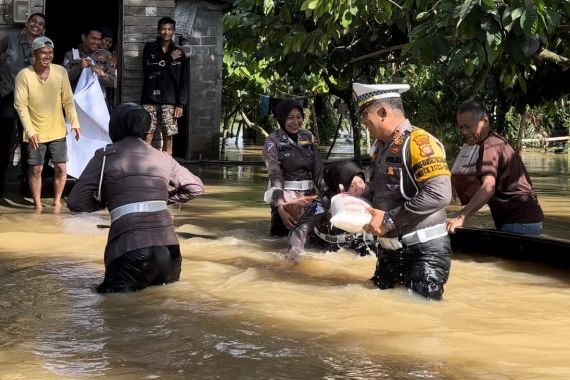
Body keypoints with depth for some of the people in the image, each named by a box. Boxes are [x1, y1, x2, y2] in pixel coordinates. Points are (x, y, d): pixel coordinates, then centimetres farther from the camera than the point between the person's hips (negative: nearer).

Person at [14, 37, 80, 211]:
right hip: (35, 132, -2)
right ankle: (38, 204, 18)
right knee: (36, 169, 4)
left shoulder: (60, 72, -7)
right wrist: (30, 131, -20)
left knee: (60, 167, 4)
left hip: (58, 130, 2)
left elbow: (68, 100, 0)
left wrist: (74, 122, -8)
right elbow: (20, 105, -14)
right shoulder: (24, 75, -15)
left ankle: (57, 201, 20)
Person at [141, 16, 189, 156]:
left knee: (168, 138, -2)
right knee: (148, 136, -6)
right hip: (150, 99, -1)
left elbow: (184, 81, 6)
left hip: (169, 100, 1)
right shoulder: (149, 48, 8)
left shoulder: (179, 53, 10)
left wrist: (181, 104, -4)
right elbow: (148, 69, -8)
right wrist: (168, 59, -7)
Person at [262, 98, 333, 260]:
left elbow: (318, 171, 8)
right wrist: (280, 208, -28)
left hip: (308, 194, 4)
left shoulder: (308, 137, 11)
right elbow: (275, 176, -15)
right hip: (285, 196, -4)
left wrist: (329, 195, -8)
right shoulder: (273, 141, -4)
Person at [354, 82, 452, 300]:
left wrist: (389, 219, -22)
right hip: (389, 250, 9)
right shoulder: (381, 147, 13)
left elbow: (439, 194, -27)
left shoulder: (418, 142, -16)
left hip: (424, 251, -9)